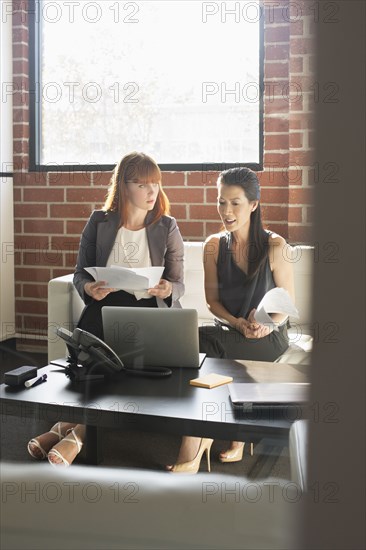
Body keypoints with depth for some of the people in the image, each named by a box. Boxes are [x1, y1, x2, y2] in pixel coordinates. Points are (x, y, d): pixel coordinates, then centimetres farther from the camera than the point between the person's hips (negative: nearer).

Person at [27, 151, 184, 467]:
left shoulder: (167, 228, 7)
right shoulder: (99, 222, 8)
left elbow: (178, 285, 7)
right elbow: (80, 273, 11)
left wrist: (167, 289, -19)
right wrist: (89, 288, -14)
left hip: (150, 311, 0)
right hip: (104, 308, 1)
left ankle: (74, 428, -21)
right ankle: (78, 427, -21)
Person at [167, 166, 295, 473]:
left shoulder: (274, 246, -6)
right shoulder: (214, 245, 6)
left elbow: (288, 303, -1)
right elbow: (213, 301, 7)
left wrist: (267, 325, -21)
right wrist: (238, 324, -12)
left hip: (269, 337, -4)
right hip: (229, 331, 4)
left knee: (201, 344, -29)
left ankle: (192, 457, -22)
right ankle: (236, 439, -16)